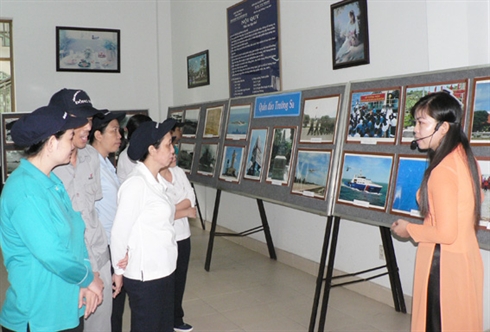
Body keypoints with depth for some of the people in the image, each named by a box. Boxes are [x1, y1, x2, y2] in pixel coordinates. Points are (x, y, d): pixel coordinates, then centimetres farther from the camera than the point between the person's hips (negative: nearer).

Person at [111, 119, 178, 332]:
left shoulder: (156, 180, 6)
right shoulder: (136, 183, -20)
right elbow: (119, 233, -16)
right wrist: (118, 271, -6)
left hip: (163, 270, 8)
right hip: (144, 275, -8)